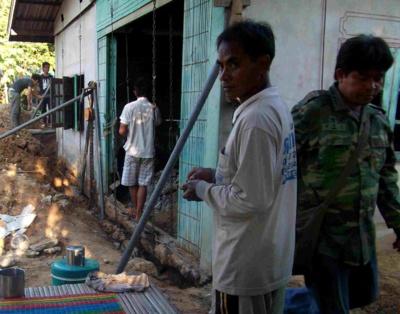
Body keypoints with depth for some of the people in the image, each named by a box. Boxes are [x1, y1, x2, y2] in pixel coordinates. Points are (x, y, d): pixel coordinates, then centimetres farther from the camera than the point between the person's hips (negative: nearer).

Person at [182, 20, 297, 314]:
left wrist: (203, 190, -10)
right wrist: (217, 175, 7)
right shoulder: (275, 106, 7)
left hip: (246, 267, -9)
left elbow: (250, 200, -24)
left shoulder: (256, 118, -24)